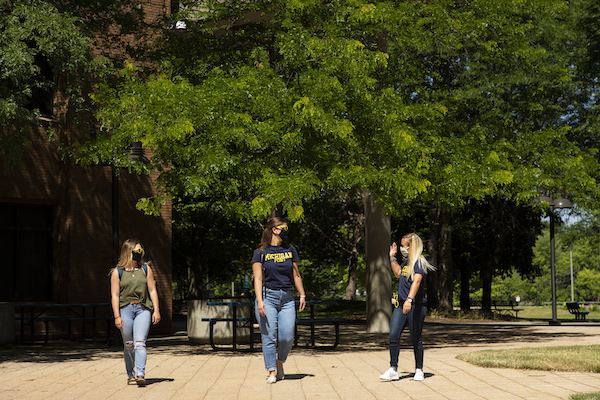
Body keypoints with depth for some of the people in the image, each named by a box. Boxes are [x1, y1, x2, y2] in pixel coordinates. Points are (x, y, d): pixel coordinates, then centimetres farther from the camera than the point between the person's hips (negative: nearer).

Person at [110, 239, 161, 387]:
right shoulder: (117, 272, 3)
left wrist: (156, 310, 2)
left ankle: (141, 374, -21)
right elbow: (115, 295, 1)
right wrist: (117, 316, -7)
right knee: (128, 345, 6)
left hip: (143, 309, 0)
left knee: (139, 343, -14)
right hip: (125, 309, 0)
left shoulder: (146, 268, 10)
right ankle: (130, 375, 20)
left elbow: (152, 290, 10)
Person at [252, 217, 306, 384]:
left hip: (287, 298, 3)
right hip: (268, 296, -3)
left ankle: (280, 363, 20)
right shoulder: (261, 253, 1)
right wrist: (259, 300, -14)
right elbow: (258, 278, -4)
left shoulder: (290, 250, 13)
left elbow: (296, 275, 19)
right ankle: (272, 371, 5)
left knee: (287, 337, -6)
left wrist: (302, 295, 15)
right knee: (269, 337, -4)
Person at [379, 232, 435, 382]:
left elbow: (416, 281, -27)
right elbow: (398, 274, 35)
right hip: (401, 305, 7)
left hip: (416, 305, -7)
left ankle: (419, 370, 16)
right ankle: (393, 370, 0)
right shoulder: (406, 261, 14)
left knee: (415, 339, 2)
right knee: (393, 336, -3)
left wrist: (409, 300, -40)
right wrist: (392, 257, 28)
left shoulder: (419, 263, -12)